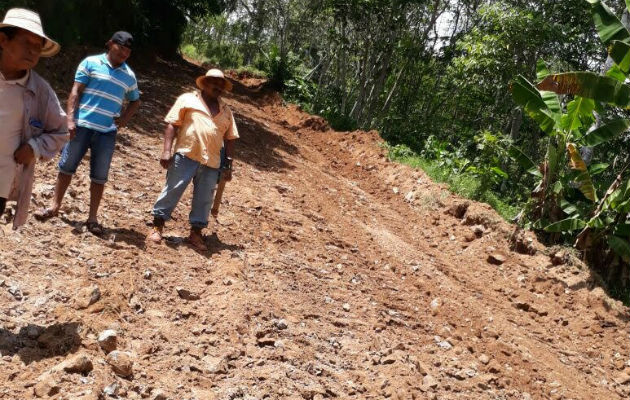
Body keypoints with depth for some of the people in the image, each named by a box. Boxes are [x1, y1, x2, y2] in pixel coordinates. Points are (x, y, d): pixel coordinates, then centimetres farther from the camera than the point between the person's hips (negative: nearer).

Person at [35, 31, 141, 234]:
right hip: (82, 125, -2)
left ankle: (93, 217, 13)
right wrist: (70, 119, -11)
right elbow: (76, 91, -2)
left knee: (99, 176, 4)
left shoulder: (129, 76, 9)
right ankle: (55, 206, 21)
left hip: (107, 132, 2)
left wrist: (123, 120, 6)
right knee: (66, 166, 6)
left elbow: (135, 101, 23)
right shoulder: (91, 63, 1)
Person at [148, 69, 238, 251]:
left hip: (211, 162, 4)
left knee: (204, 198, 6)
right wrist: (167, 151, -10)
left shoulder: (226, 111, 16)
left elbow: (229, 139, 16)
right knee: (172, 190, 1)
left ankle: (196, 233, 17)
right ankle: (157, 226, 13)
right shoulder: (187, 99, 4)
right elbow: (172, 125, -1)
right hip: (185, 156, -3)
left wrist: (228, 165, 9)